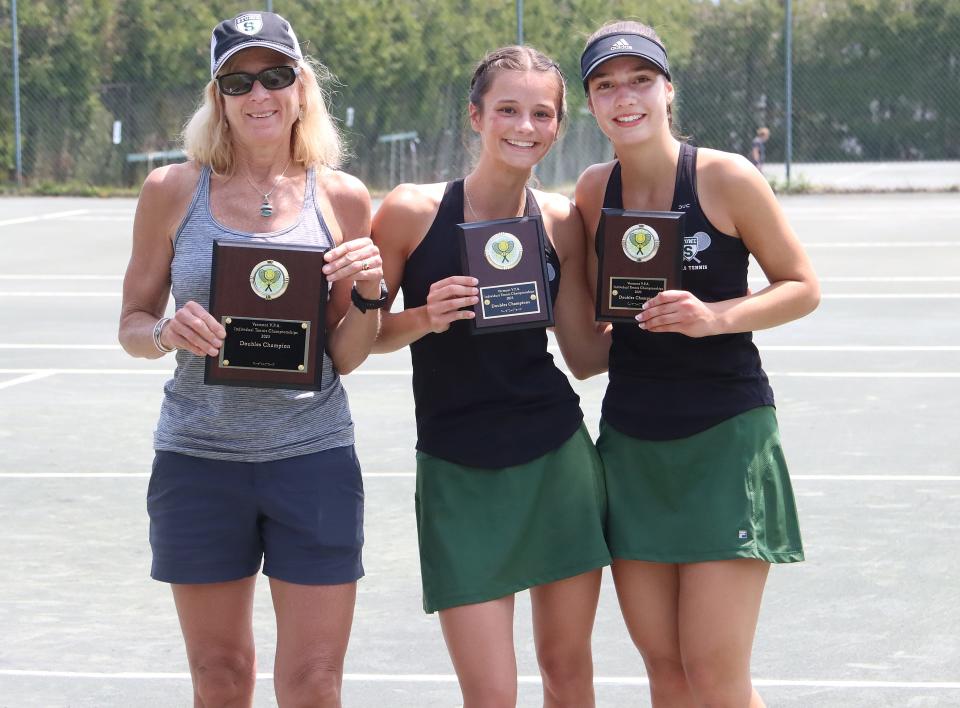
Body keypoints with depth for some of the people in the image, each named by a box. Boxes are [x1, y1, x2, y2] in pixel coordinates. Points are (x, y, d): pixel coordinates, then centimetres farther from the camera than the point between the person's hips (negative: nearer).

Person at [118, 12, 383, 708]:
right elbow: (132, 323, 6)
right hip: (199, 459, 0)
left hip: (313, 458, 0)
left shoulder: (340, 198, 1)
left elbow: (343, 358, 6)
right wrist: (169, 331, -15)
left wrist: (370, 294, -13)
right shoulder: (173, 192, 0)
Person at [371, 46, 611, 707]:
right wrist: (425, 318, -19)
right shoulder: (413, 211, -8)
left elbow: (585, 353, 7)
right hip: (459, 473, -3)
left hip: (558, 460, 3)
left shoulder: (562, 221, 0)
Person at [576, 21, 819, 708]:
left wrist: (717, 316, -18)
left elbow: (804, 287, -3)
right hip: (630, 440, 5)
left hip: (724, 437, -5)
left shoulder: (725, 177, -9)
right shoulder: (594, 189, 5)